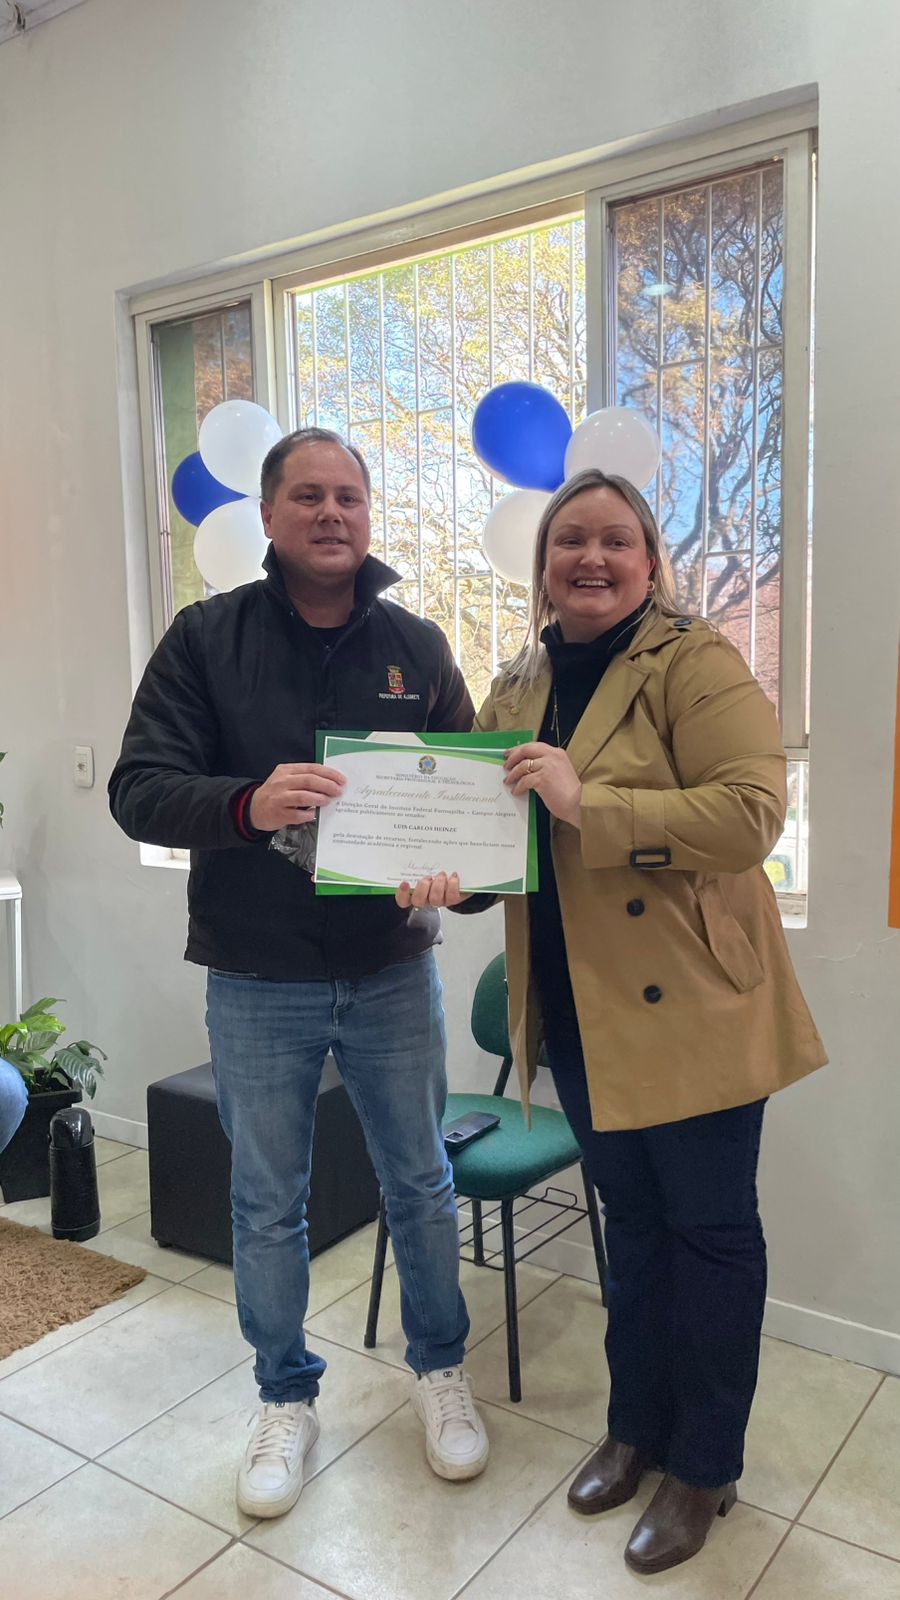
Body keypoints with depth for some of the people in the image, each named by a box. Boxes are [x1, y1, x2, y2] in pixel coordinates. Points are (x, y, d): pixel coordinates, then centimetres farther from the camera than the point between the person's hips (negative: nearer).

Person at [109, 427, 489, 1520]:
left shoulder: (416, 646, 2)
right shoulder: (207, 638, -5)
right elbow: (138, 788, -11)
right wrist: (248, 804, -30)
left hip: (391, 975, 2)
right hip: (258, 985, -1)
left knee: (421, 1186, 16)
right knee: (267, 1206, 15)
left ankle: (439, 1369, 41)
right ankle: (286, 1399, 39)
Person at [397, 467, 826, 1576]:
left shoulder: (695, 663, -11)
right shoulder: (516, 688, 9)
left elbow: (751, 810, -22)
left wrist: (587, 802, -28)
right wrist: (449, 877, -10)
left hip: (691, 1006, -5)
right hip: (581, 1012, 6)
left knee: (708, 1230, 10)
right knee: (630, 1222, 21)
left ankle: (703, 1467, 31)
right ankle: (636, 1425, 41)